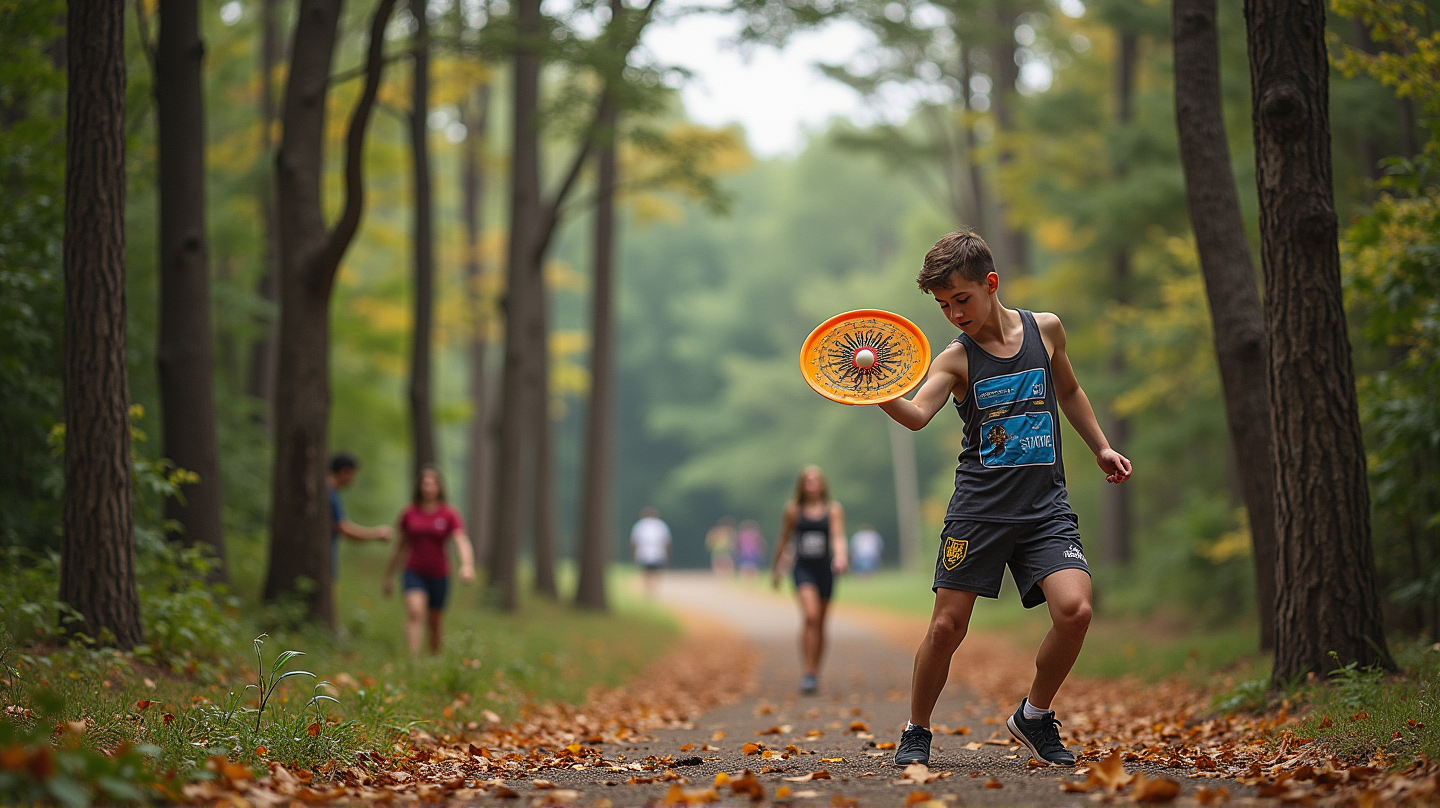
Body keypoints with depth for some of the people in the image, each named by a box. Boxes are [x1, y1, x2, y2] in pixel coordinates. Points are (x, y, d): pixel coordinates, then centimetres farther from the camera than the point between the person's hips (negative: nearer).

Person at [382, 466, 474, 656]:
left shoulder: (449, 514, -4)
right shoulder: (409, 513, 1)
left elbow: (462, 542, -15)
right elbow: (401, 546, 12)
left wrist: (467, 564, -35)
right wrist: (389, 576, 17)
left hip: (439, 575, 0)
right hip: (414, 572, 0)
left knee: (434, 624, 11)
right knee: (414, 612, -24)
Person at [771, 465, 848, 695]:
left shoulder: (834, 509, 3)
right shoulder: (793, 509, 4)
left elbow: (838, 536, -12)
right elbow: (784, 540, 14)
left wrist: (840, 556, -31)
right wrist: (776, 569, 20)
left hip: (825, 569, 2)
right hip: (803, 568, -2)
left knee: (820, 624, 11)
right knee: (810, 616, -22)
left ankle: (815, 674, 27)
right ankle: (808, 673, -23)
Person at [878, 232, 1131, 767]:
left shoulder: (1045, 330, 6)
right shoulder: (956, 359, -3)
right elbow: (917, 414, -22)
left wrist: (1101, 448, 24)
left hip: (1046, 505, 1)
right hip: (979, 507, -1)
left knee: (1074, 609, -18)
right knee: (947, 625, -3)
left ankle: (1034, 715, 7)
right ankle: (916, 733, 19)